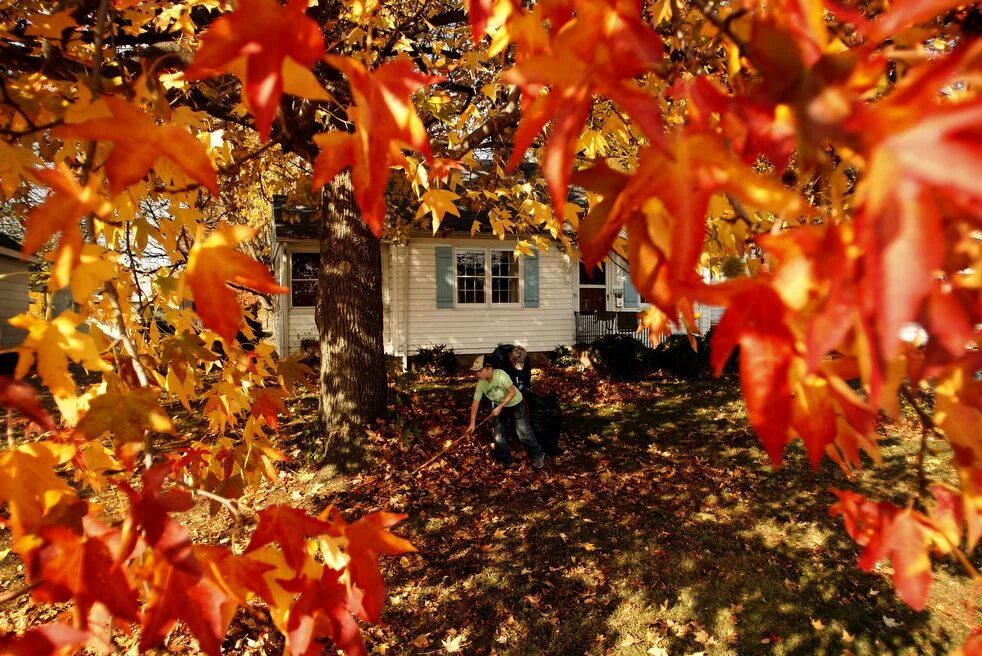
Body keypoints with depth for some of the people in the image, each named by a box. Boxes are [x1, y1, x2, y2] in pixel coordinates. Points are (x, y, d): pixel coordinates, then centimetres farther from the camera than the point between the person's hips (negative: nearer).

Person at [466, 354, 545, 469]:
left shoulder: (500, 375, -34)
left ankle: (538, 456, 13)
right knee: (499, 435, 2)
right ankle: (504, 461, 21)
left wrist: (500, 407, -28)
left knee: (523, 432, -7)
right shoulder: (480, 384, -17)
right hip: (499, 407, 5)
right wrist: (473, 423, -12)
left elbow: (512, 392, -27)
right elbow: (475, 402, -10)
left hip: (515, 404, -5)